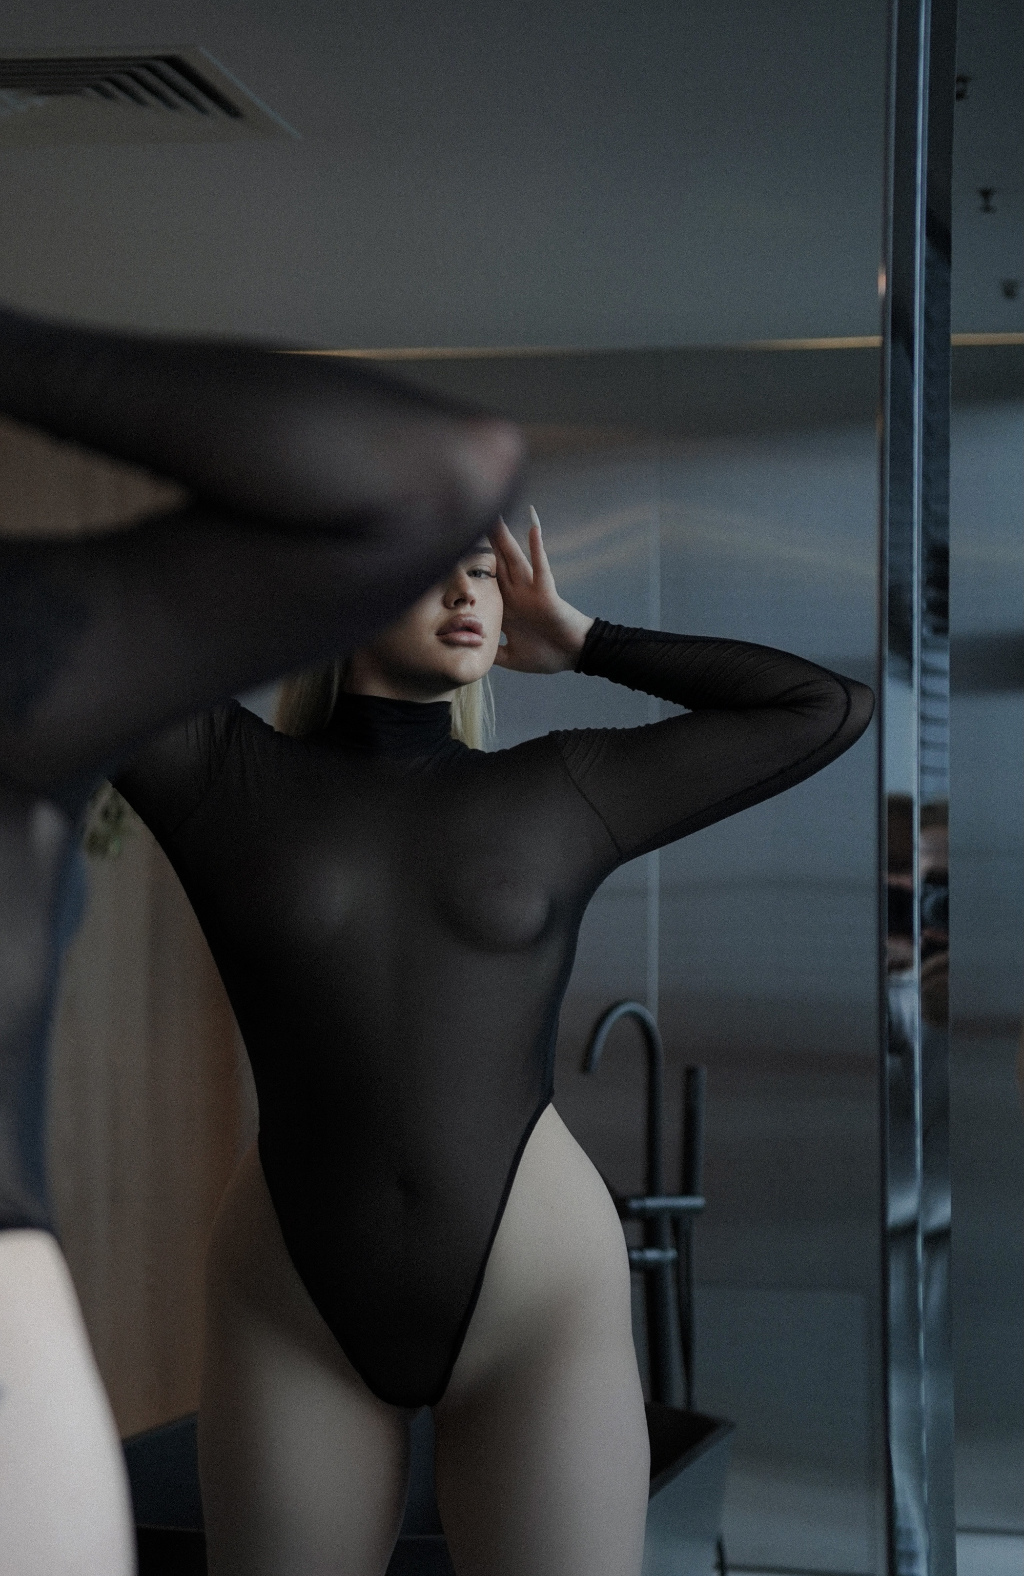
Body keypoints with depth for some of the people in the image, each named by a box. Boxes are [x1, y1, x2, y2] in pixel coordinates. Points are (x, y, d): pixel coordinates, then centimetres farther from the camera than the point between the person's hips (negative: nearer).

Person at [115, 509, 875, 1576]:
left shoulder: (569, 793, 7)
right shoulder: (227, 774, 3)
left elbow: (831, 709, 8)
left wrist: (579, 642, 8)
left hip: (537, 1300, 0)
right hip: (295, 1314, 0)